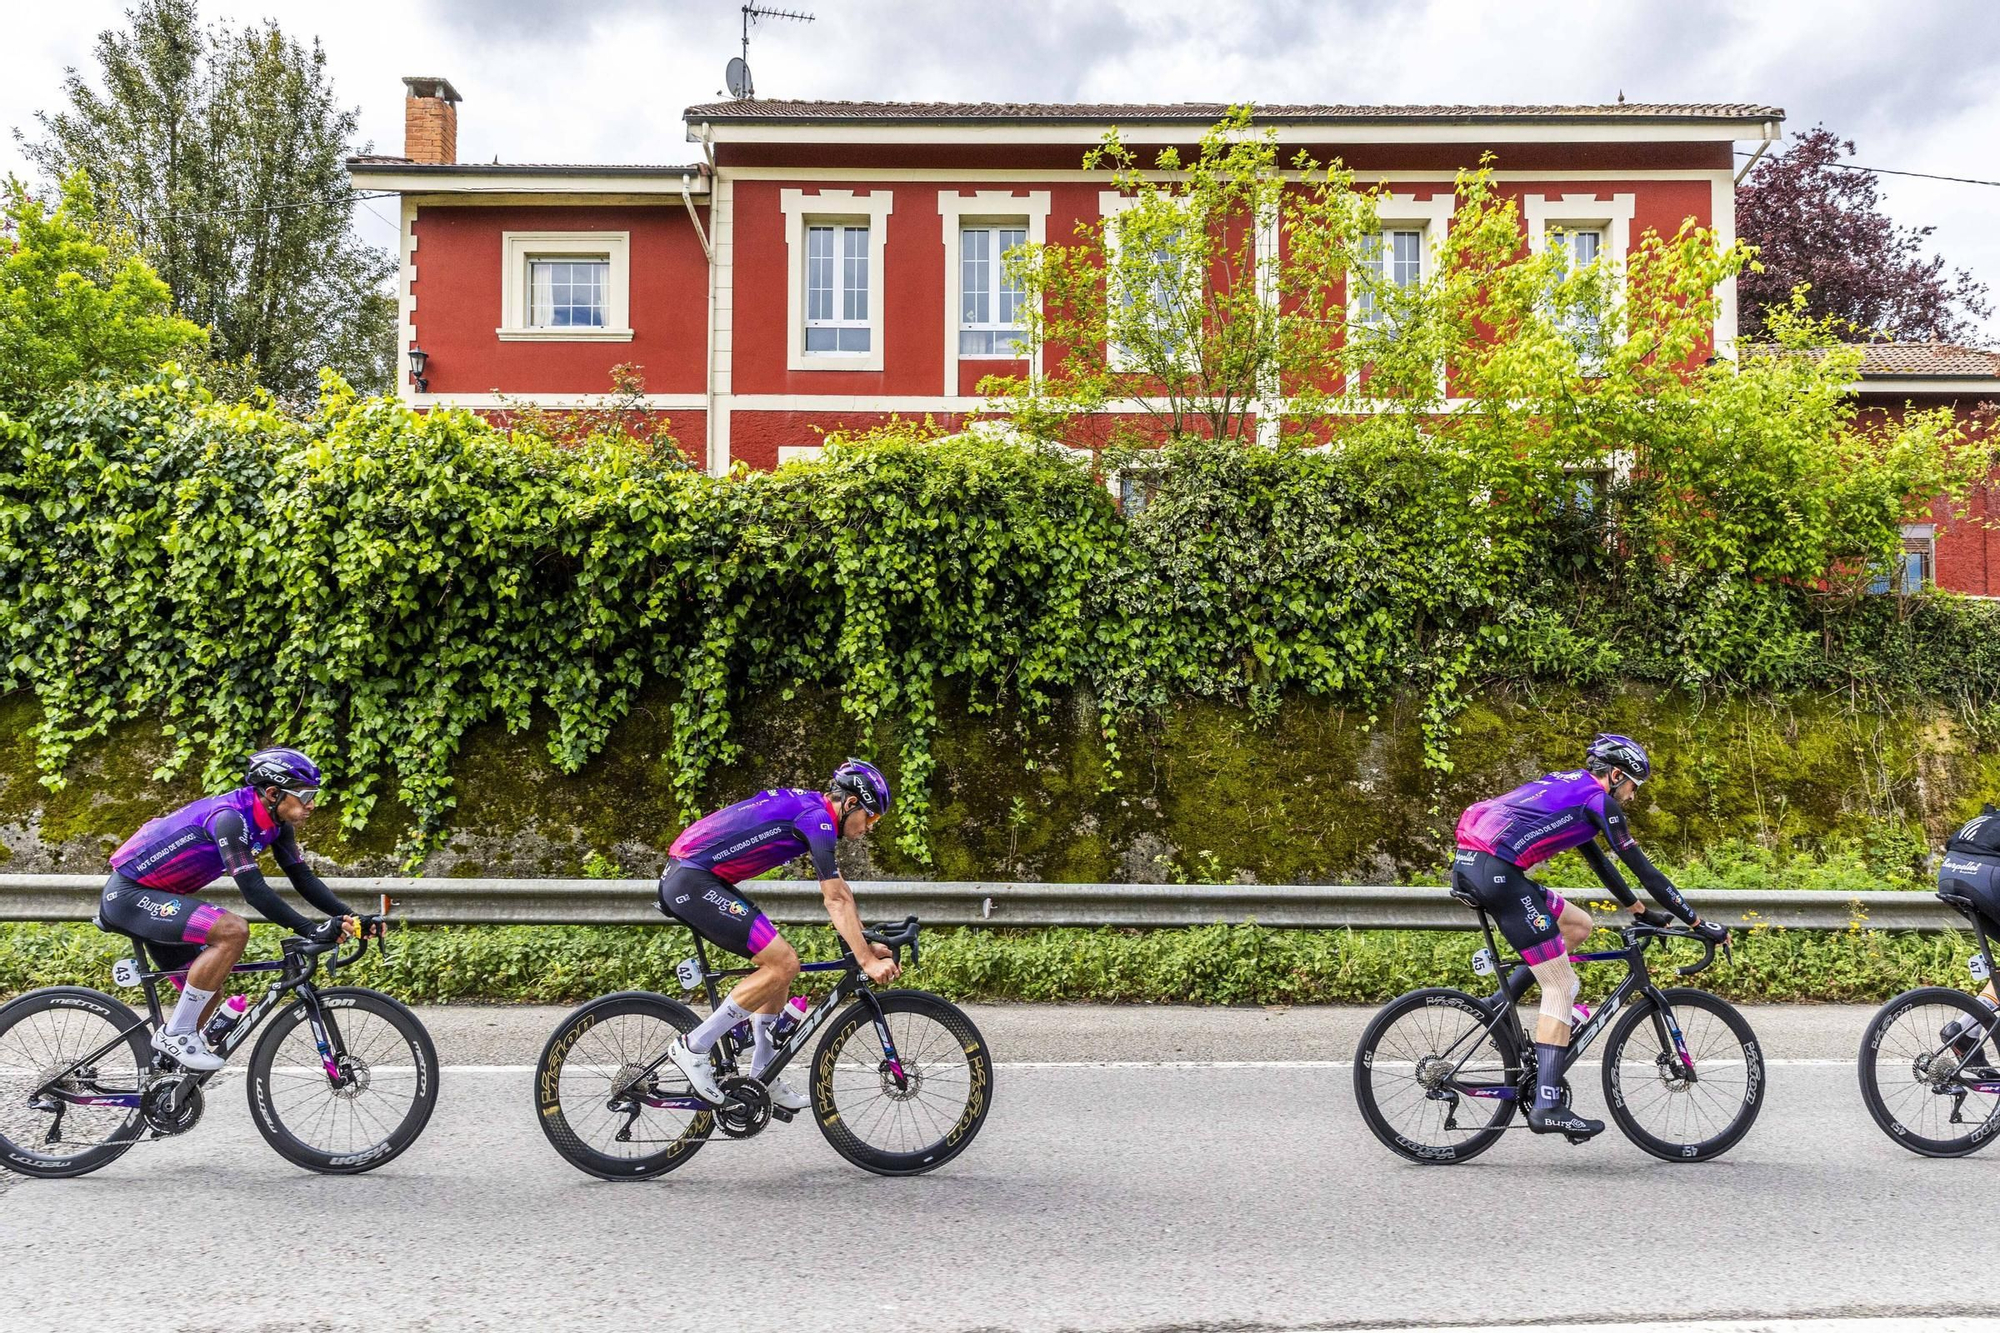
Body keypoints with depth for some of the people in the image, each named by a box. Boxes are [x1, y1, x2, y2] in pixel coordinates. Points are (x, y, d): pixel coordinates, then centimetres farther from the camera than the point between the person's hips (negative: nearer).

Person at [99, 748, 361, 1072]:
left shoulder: (276, 824, -2)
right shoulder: (229, 817, -29)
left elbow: (303, 877, -2)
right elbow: (252, 888, -35)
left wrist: (348, 915, -16)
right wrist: (310, 930, -38)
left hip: (154, 897, 10)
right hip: (129, 893, -10)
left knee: (208, 992, 11)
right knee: (233, 931, -28)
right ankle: (176, 1034, -15)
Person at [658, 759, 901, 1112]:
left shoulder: (810, 807, 16)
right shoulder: (817, 818, -13)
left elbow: (839, 890, 21)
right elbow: (837, 900, -15)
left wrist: (867, 945, 19)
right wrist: (867, 961, -13)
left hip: (683, 879, 10)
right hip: (692, 882, -10)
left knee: (780, 961, 12)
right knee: (783, 963, -12)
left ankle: (762, 1077, 16)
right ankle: (693, 1048, -6)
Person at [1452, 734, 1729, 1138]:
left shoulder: (1568, 787, 28)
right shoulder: (1598, 800, 2)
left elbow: (1599, 860, 37)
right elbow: (1642, 868, 2)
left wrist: (1642, 911, 43)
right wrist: (1698, 924, 8)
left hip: (1466, 865, 9)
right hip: (1496, 870, -9)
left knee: (1579, 925, 22)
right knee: (1560, 985, -2)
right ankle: (1548, 1107, -8)